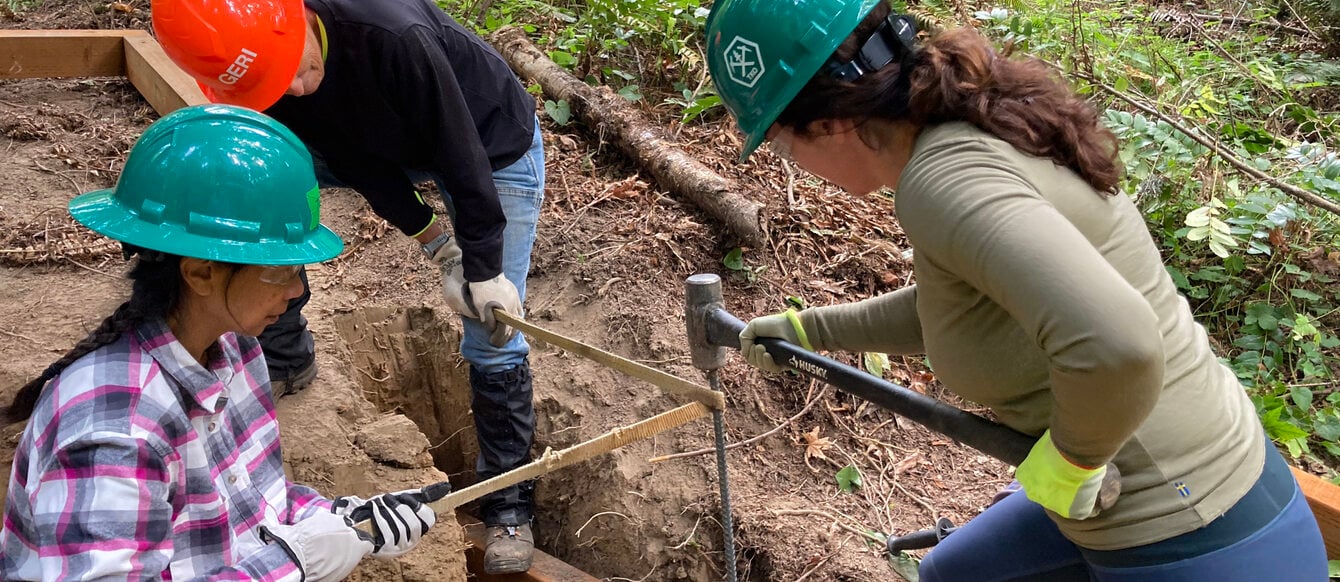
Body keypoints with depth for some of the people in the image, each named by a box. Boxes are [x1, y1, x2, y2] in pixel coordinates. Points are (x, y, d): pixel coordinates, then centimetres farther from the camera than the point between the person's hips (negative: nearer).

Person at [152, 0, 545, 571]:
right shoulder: (262, 68, -21)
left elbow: (462, 157, -31)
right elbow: (356, 160, -13)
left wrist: (484, 268, -24)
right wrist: (438, 248, -15)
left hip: (492, 148, -5)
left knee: (493, 337, -9)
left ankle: (508, 503, 11)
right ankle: (283, 357, 11)